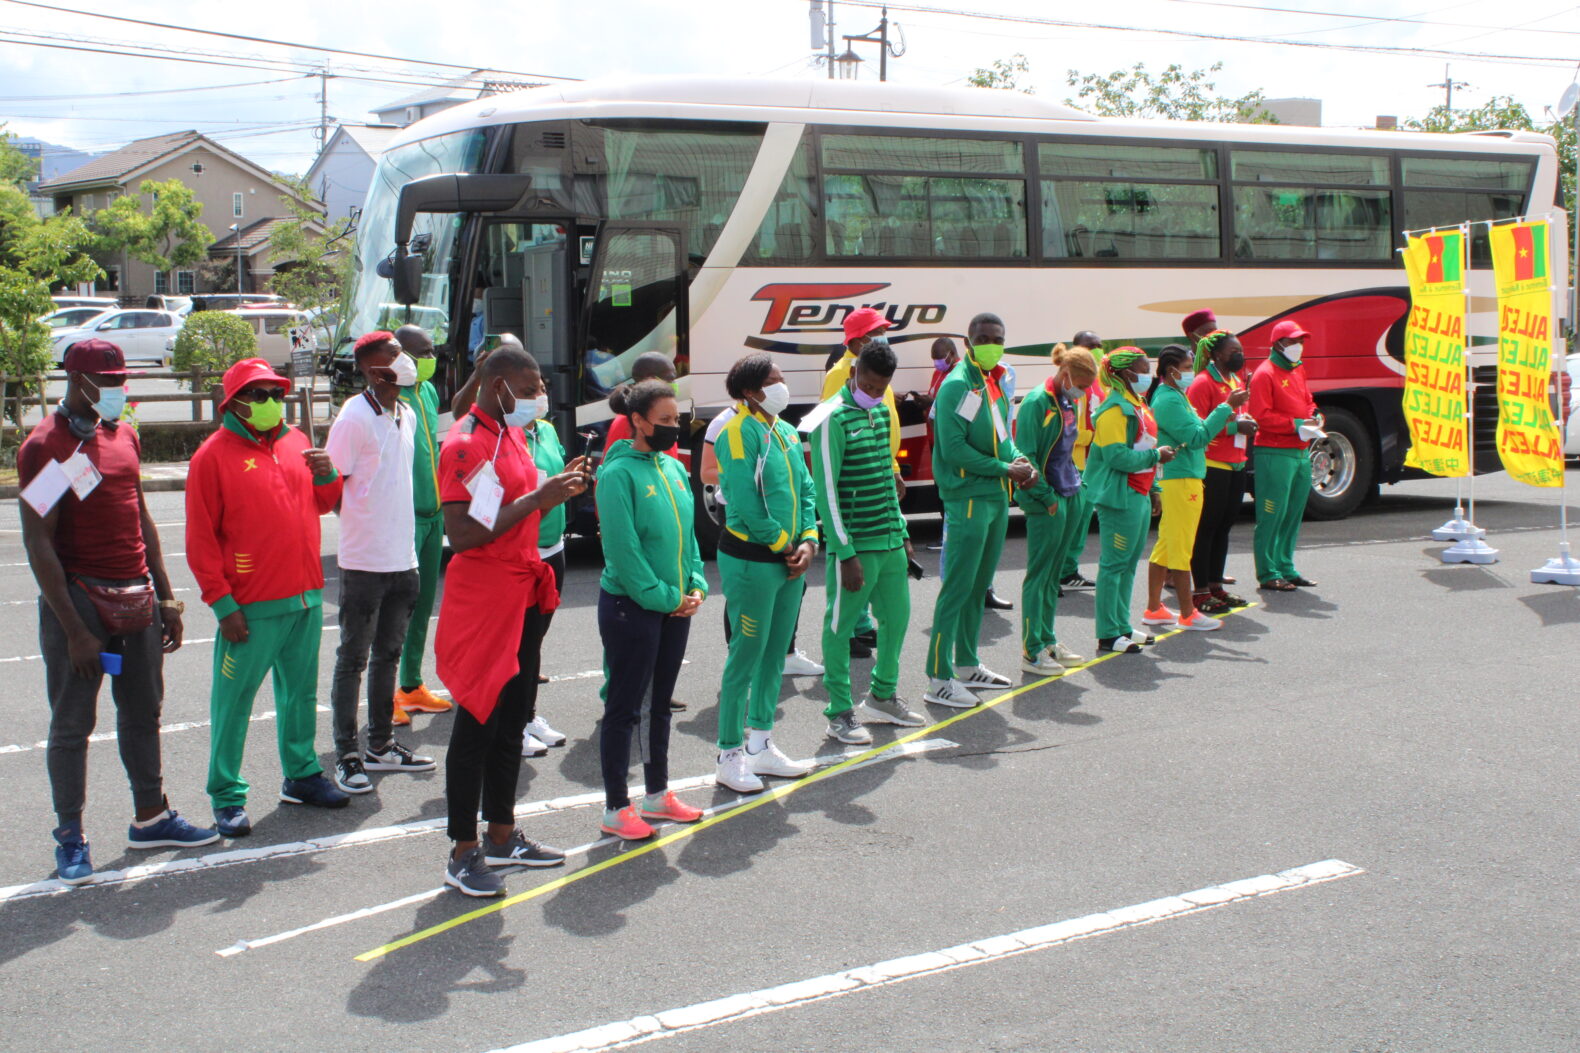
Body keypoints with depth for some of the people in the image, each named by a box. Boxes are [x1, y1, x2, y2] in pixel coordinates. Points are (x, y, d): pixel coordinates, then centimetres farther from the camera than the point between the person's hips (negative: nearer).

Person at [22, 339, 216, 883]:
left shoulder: (124, 436, 12)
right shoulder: (45, 446, -11)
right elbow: (38, 543, -14)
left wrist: (164, 596, 15)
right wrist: (74, 629, -17)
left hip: (137, 596, 7)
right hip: (79, 598, -7)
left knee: (143, 712, 14)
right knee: (72, 722, 2)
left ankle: (150, 817, 27)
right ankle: (70, 838, 11)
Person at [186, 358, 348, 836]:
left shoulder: (296, 443, 11)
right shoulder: (213, 455, -7)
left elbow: (322, 504, 21)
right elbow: (201, 539, -8)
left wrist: (326, 475, -2)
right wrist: (222, 603, -12)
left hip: (306, 597, 6)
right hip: (251, 608, -6)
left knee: (301, 692, 16)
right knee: (233, 701, 0)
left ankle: (301, 774, 30)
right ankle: (227, 797, 8)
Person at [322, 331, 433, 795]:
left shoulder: (406, 416, 11)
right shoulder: (354, 417, -14)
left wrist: (405, 540, 15)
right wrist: (364, 524, -9)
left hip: (402, 560, 8)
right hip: (364, 561, -8)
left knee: (388, 654, 15)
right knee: (353, 659, 1)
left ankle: (381, 746, 26)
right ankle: (346, 756, 9)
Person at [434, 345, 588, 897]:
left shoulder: (512, 434, 13)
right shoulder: (466, 444, -16)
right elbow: (462, 535, -24)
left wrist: (555, 488, 5)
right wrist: (536, 498, -22)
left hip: (523, 595, 9)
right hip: (482, 599, -9)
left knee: (513, 720, 16)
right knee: (477, 722, -2)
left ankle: (502, 836, 27)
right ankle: (463, 853, 7)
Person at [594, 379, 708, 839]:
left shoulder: (674, 468, 8)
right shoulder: (619, 473, -15)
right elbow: (623, 550, -18)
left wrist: (695, 587, 1)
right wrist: (663, 597, -15)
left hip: (674, 606, 8)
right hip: (631, 606, -7)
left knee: (660, 703, 17)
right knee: (624, 709, 1)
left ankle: (658, 795, 30)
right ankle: (616, 809, 10)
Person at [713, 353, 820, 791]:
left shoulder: (787, 432, 11)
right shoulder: (739, 434, -14)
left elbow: (805, 490, 12)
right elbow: (746, 503, -20)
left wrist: (807, 541, -3)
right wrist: (783, 545, -12)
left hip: (788, 560, 8)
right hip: (751, 561, -8)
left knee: (775, 656, 15)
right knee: (746, 657, -1)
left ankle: (761, 746, 28)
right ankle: (730, 757, 10)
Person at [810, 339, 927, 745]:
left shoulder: (882, 412, 13)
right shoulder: (833, 419, -12)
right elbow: (826, 491, -15)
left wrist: (902, 531, 18)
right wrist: (846, 554, -16)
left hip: (890, 542, 8)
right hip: (855, 546, -8)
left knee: (896, 617, 15)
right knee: (840, 627, 2)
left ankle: (883, 697, 32)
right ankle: (840, 712, 12)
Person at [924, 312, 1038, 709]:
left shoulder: (996, 383, 14)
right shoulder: (957, 385, -13)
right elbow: (954, 449, -19)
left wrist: (1019, 460, 1)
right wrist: (1006, 469, -16)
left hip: (997, 498, 9)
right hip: (967, 498, -9)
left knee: (979, 585, 16)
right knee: (958, 587, -7)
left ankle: (967, 666, 27)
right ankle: (939, 679, -3)